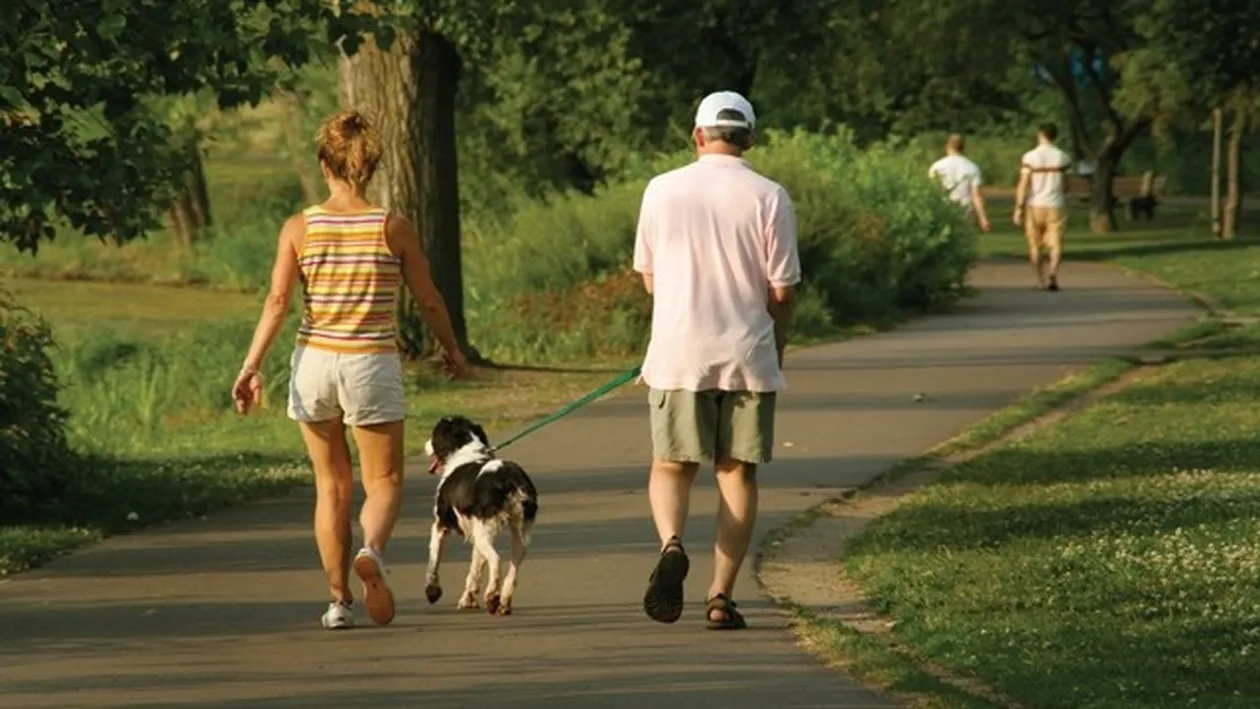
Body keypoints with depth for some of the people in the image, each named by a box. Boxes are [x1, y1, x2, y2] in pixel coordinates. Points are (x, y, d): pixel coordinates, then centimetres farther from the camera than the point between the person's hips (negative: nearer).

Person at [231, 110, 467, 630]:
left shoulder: (299, 228, -3)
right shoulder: (394, 229, -4)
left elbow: (277, 302, -10)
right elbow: (428, 301, 3)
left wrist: (251, 366, -8)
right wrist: (453, 352, 18)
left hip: (314, 361, 2)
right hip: (372, 365, -2)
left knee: (331, 483, 15)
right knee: (384, 481, 9)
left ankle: (339, 599, 15)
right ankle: (372, 550, -24)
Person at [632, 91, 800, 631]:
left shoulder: (662, 191, 0)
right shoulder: (768, 197, -4)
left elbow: (648, 278, 9)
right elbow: (781, 290, -2)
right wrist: (775, 350, 14)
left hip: (677, 353, 1)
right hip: (747, 354, 0)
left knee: (672, 465, 10)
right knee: (737, 472, 8)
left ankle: (671, 543, -20)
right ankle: (721, 595, 4)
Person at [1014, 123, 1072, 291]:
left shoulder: (1030, 157, -7)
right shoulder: (1063, 157, 1)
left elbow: (1023, 185, -11)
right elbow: (1065, 183, 12)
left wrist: (1018, 208, -8)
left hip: (1034, 206, -1)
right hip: (1056, 206, 1)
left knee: (1035, 245, 13)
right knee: (1055, 244, -2)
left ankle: (1041, 279, 21)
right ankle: (1053, 273, -27)